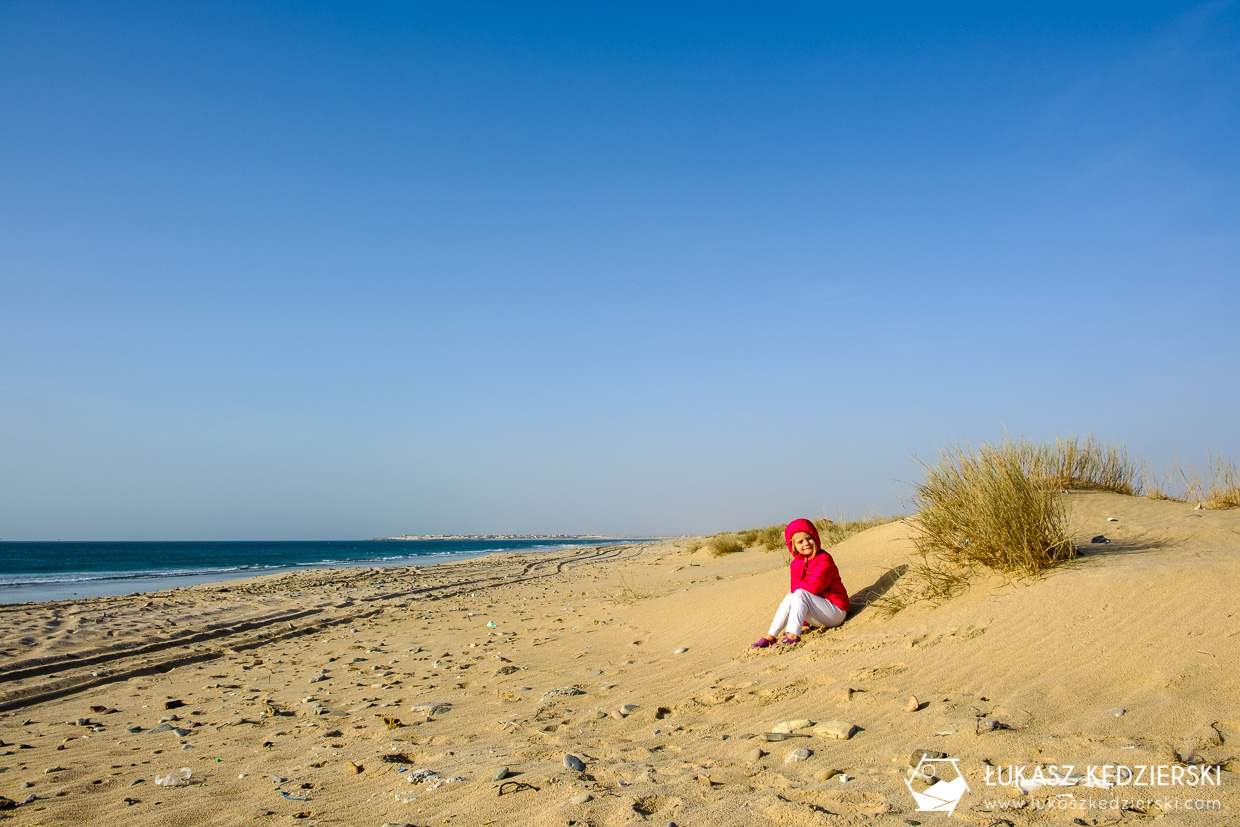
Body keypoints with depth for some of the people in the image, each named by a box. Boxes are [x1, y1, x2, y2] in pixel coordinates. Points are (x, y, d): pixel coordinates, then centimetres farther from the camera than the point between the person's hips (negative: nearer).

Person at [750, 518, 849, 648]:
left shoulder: (824, 559, -13)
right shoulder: (796, 565, 9)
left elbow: (814, 587, -24)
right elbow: (794, 589, 8)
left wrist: (793, 590, -8)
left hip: (836, 611, -6)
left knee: (800, 593, -27)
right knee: (790, 598, -19)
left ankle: (793, 636, -39)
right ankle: (770, 636, -24)